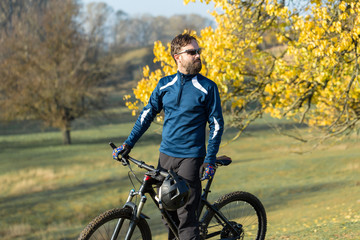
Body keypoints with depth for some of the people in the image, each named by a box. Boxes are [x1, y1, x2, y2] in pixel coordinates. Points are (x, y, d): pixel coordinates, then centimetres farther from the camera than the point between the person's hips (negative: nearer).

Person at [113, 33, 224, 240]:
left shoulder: (207, 87, -4)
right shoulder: (165, 85, 7)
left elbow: (217, 124, -3)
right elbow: (147, 114, 14)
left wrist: (210, 160, -10)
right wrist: (128, 144, 7)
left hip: (191, 157, -4)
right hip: (166, 154, 5)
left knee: (186, 214, -11)